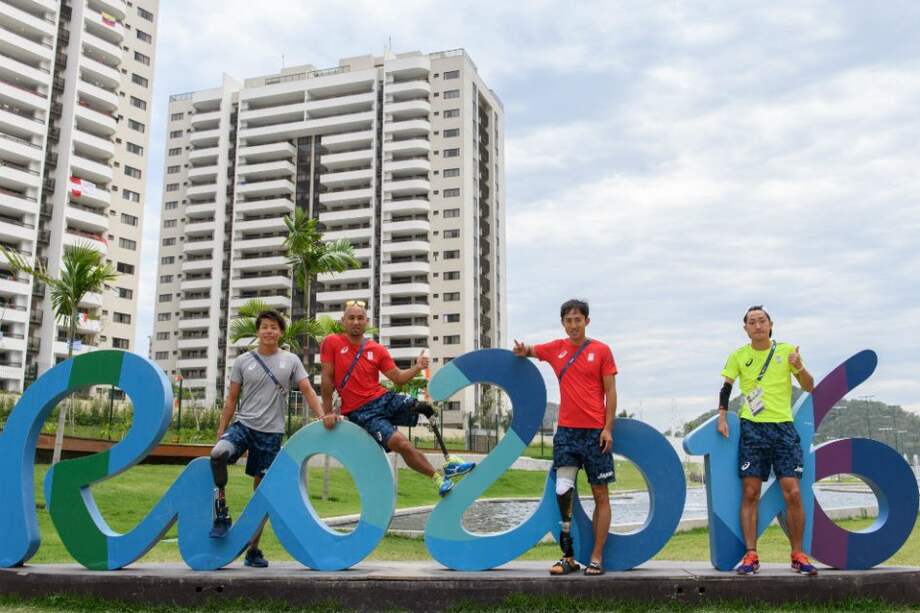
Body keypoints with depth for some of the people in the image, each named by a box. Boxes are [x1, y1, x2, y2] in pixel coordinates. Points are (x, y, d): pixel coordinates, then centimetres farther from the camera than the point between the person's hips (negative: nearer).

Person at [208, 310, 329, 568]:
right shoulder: (243, 361, 5)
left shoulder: (291, 360, 5)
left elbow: (307, 390, 0)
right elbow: (232, 399, 8)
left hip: (271, 433, 0)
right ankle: (221, 512, -10)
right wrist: (220, 431, 3)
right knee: (217, 454, -31)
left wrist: (322, 415, -17)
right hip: (242, 425, 0)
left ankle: (253, 550, 17)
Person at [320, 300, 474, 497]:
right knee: (401, 443, -23)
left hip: (385, 399, 5)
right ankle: (437, 476, -4)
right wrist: (328, 412, -3)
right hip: (361, 412, -5)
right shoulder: (332, 343, -5)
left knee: (428, 408, -14)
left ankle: (448, 462, -3)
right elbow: (327, 379, -3)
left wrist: (417, 368, -13)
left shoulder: (378, 350, 6)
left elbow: (398, 378, 5)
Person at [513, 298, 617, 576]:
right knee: (563, 491, -7)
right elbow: (526, 351, 23)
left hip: (595, 431, -2)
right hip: (566, 431, 2)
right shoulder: (556, 349, 8)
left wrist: (608, 428, -9)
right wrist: (522, 350, -2)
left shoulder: (601, 350, 0)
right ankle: (568, 557, 3)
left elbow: (610, 392, -1)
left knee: (600, 495, 3)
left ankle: (597, 558, 11)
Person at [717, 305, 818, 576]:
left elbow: (809, 387, 2)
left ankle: (798, 555, 8)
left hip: (783, 427, 0)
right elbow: (726, 388, 11)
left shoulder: (786, 350, 3)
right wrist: (722, 417, -2)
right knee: (750, 493, -2)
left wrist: (799, 368, -18)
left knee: (792, 493, -5)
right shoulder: (738, 356, 5)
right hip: (752, 429, 0)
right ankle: (751, 556, 3)